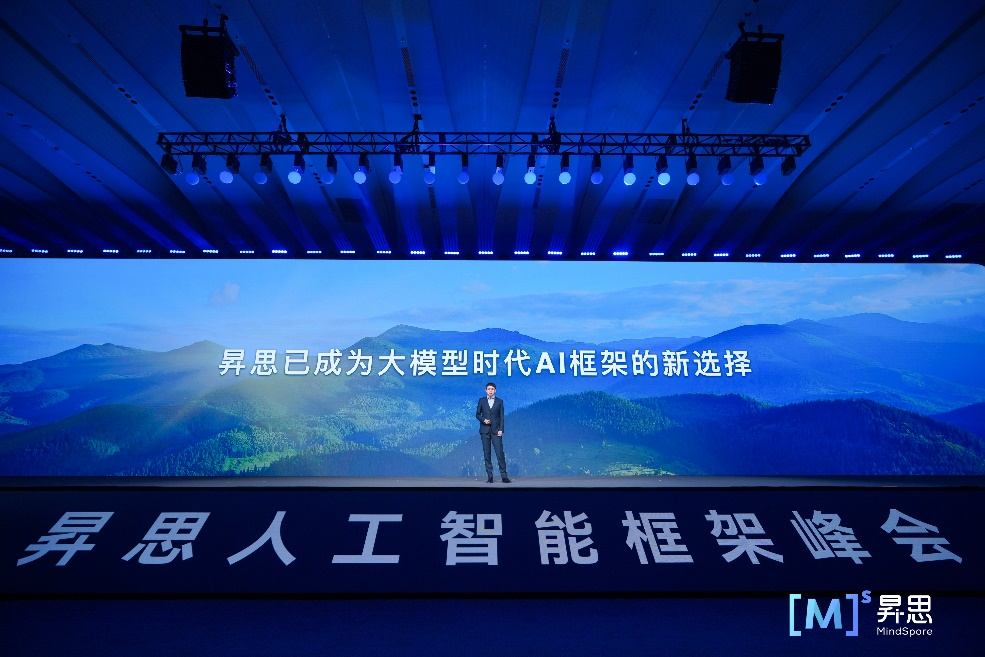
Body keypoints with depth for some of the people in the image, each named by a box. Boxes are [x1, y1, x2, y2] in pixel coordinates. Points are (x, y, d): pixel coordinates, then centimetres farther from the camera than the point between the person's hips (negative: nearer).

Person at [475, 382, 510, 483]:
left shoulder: (499, 401, 6)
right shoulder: (482, 401, 9)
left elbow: (502, 417, 3)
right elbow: (477, 414, 10)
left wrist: (501, 430, -7)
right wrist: (483, 420, -10)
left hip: (496, 430, -1)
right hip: (485, 430, 1)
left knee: (500, 453, -8)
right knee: (487, 454, 2)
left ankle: (504, 476, -4)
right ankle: (489, 476, 5)